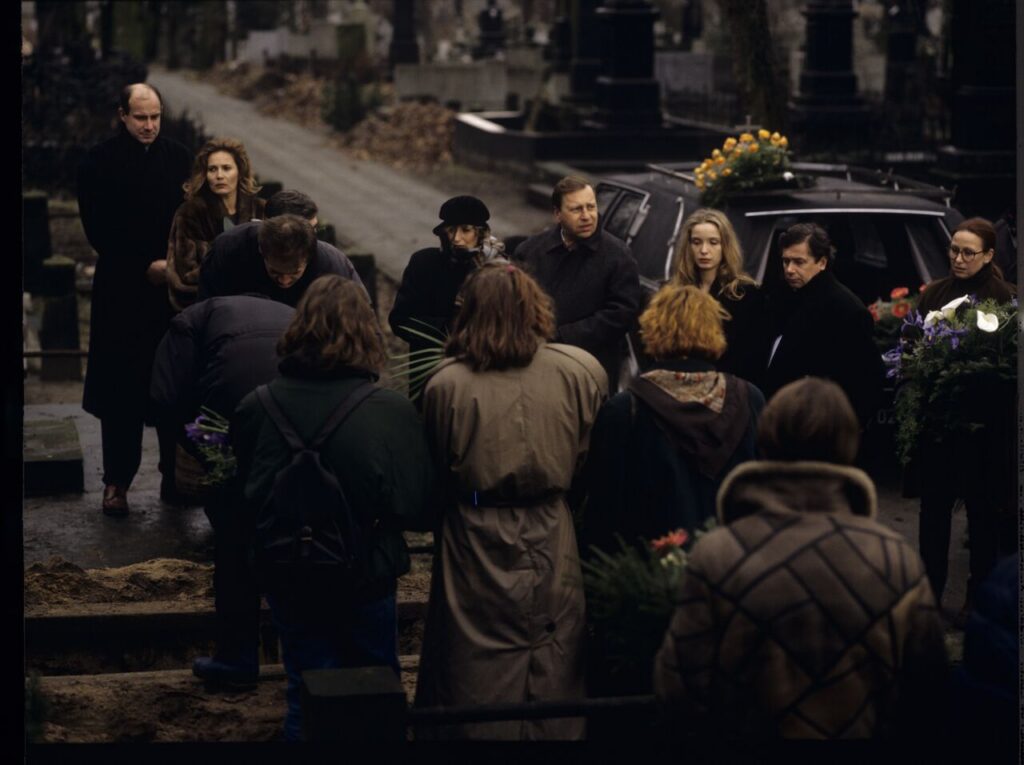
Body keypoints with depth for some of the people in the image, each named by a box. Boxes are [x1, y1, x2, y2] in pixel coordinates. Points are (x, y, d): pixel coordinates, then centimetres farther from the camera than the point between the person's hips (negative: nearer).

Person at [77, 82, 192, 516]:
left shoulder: (179, 159, 6)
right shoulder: (99, 164, -2)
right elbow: (98, 231, -5)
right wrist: (146, 267, -10)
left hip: (174, 289, 2)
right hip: (122, 292, -2)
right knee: (121, 387, 0)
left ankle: (176, 475, 12)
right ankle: (116, 481, 5)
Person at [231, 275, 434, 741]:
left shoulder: (256, 410, -15)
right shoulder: (391, 413, -21)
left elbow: (245, 498, 1)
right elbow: (418, 511, -15)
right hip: (365, 580, -1)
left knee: (307, 702, 16)